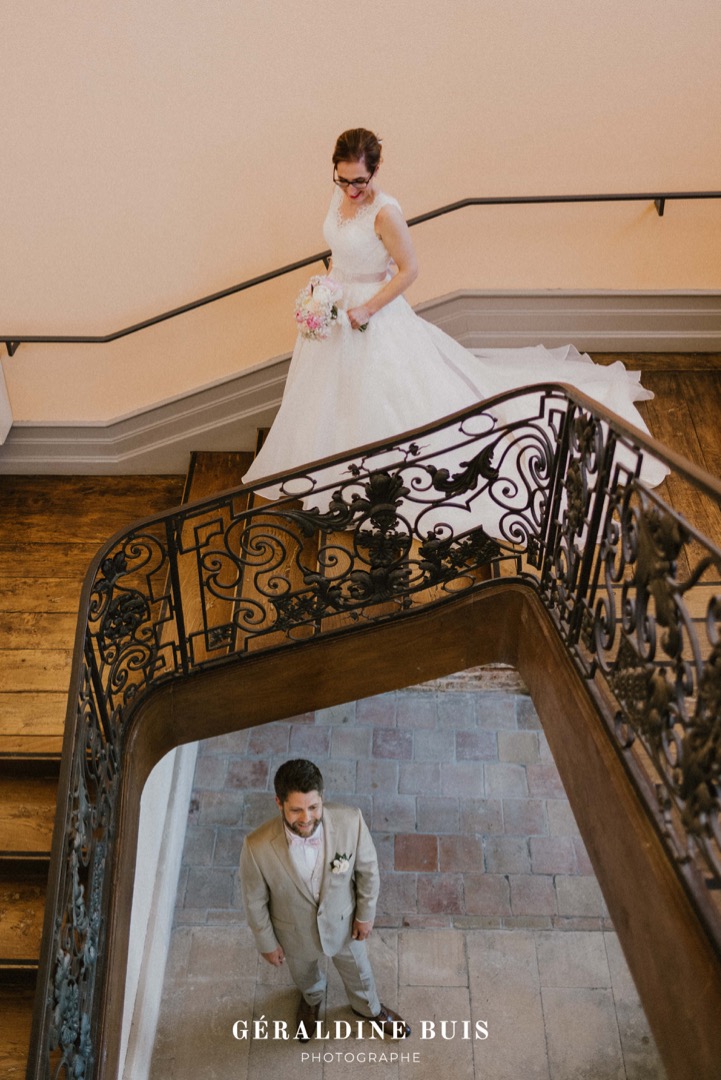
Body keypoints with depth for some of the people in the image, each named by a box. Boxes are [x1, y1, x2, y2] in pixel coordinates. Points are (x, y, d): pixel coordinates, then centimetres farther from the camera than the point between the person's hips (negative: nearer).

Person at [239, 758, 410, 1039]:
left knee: (357, 970, 30)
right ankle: (312, 999, 70)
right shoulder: (257, 847, -37)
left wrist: (366, 913, -2)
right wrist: (267, 942, -3)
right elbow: (255, 900, -17)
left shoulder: (350, 821, -35)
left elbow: (368, 868, -14)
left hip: (343, 922, 0)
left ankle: (369, 1007, 65)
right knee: (303, 974, 33)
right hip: (295, 932, 0)